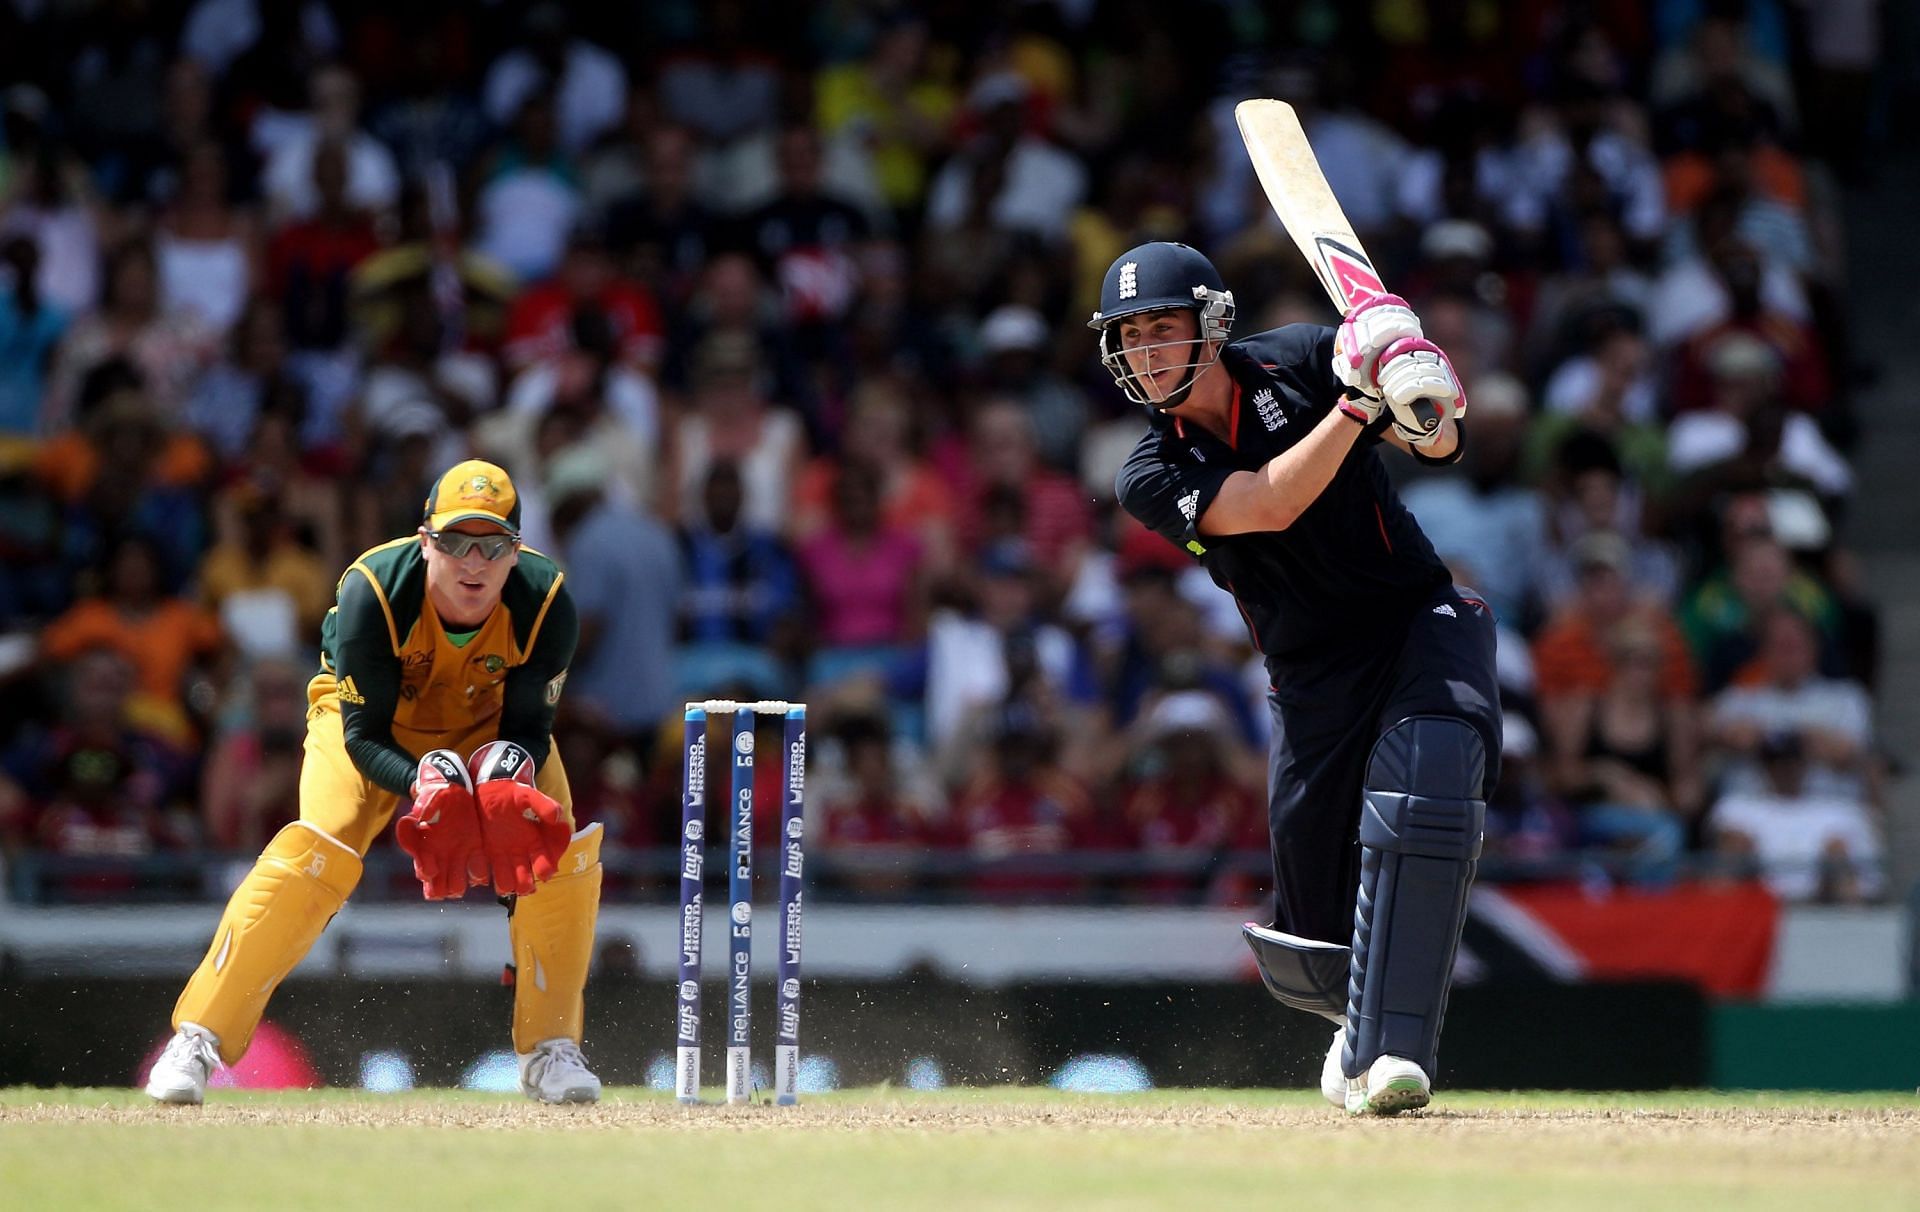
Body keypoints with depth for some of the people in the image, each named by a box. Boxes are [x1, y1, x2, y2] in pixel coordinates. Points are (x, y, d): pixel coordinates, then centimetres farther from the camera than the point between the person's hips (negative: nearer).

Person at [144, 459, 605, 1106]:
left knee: (563, 856, -17)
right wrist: (424, 784, -47)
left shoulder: (546, 604, -28)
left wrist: (510, 771, -40)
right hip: (376, 720, -3)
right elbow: (363, 735, -28)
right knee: (317, 852, -25)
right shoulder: (373, 591, -35)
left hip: (487, 727, 3)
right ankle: (197, 1038, -20)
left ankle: (550, 1050, 1)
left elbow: (529, 724, -17)